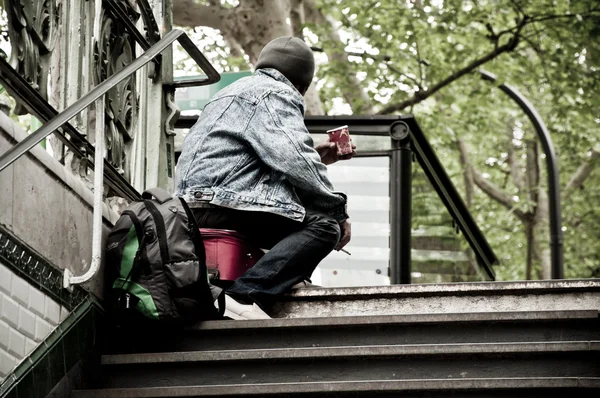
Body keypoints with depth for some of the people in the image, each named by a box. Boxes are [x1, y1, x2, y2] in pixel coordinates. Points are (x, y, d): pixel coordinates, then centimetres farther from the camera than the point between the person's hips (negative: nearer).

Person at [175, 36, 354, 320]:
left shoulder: (241, 89, 32)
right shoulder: (277, 94, 0)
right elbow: (291, 158, -15)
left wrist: (314, 159, 38)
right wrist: (337, 208, -8)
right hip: (222, 201, -10)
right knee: (322, 225, -19)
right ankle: (244, 298, -35)